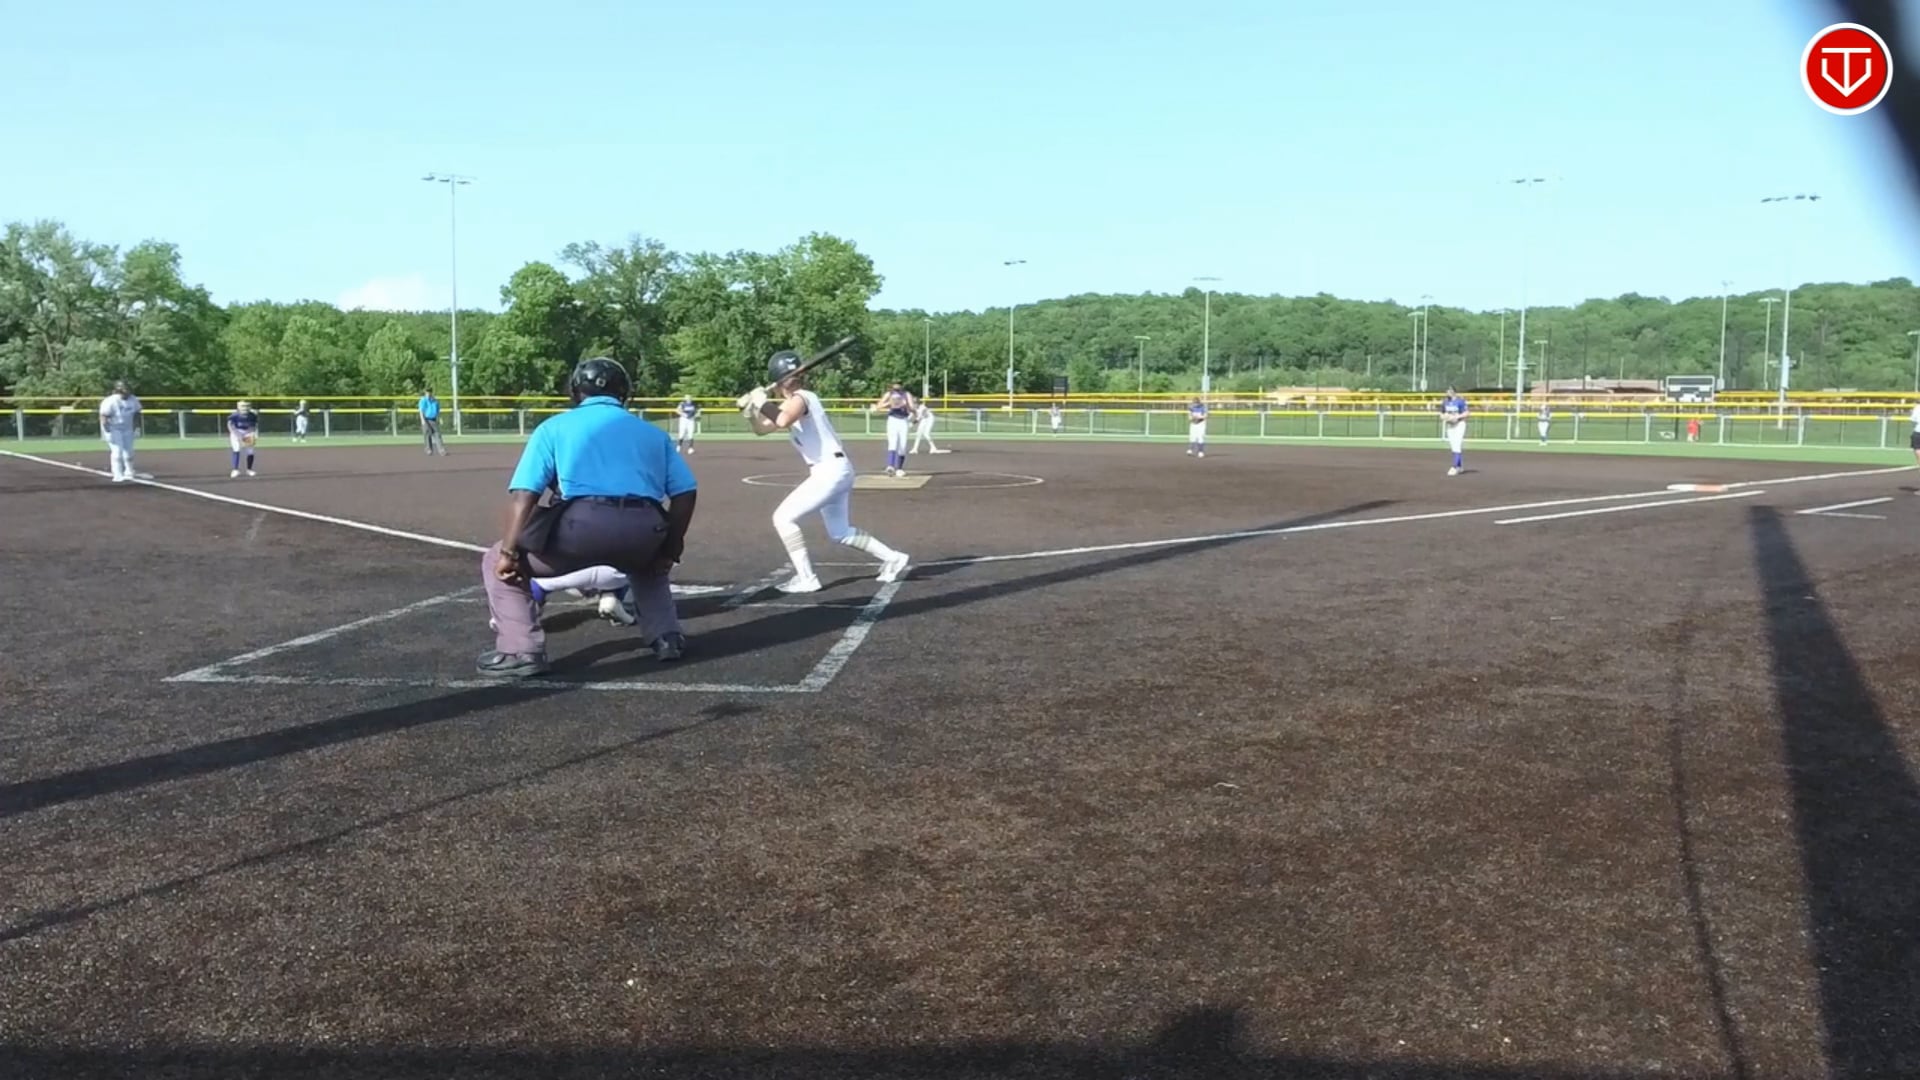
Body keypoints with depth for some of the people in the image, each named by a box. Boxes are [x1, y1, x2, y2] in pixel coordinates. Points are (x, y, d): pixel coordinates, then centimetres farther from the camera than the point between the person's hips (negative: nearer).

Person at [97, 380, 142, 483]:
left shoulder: (133, 400, -6)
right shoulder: (110, 401, -23)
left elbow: (136, 415, 6)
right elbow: (104, 417, -20)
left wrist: (136, 428, 2)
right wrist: (107, 432, -23)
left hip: (127, 429, 6)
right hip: (113, 429, -5)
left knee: (129, 451, 8)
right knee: (117, 451, -13)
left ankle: (129, 473, 25)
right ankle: (118, 475, -11)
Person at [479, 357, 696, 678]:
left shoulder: (554, 427, 17)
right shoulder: (652, 432, 26)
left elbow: (525, 494, 4)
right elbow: (684, 492, 16)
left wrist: (509, 553, 4)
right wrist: (670, 549, 23)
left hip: (582, 525, -4)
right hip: (645, 531, 4)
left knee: (497, 563, 18)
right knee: (648, 566, 41)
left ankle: (522, 651, 5)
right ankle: (668, 637, 23)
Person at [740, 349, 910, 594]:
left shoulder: (800, 398, -14)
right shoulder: (791, 403, 15)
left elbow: (782, 422, -35)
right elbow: (762, 429, 18)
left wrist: (762, 403, -20)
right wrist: (750, 410, 0)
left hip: (830, 471, -10)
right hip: (835, 471, 10)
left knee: (783, 517, -9)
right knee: (841, 533, 21)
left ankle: (806, 578, -9)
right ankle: (893, 559, 25)